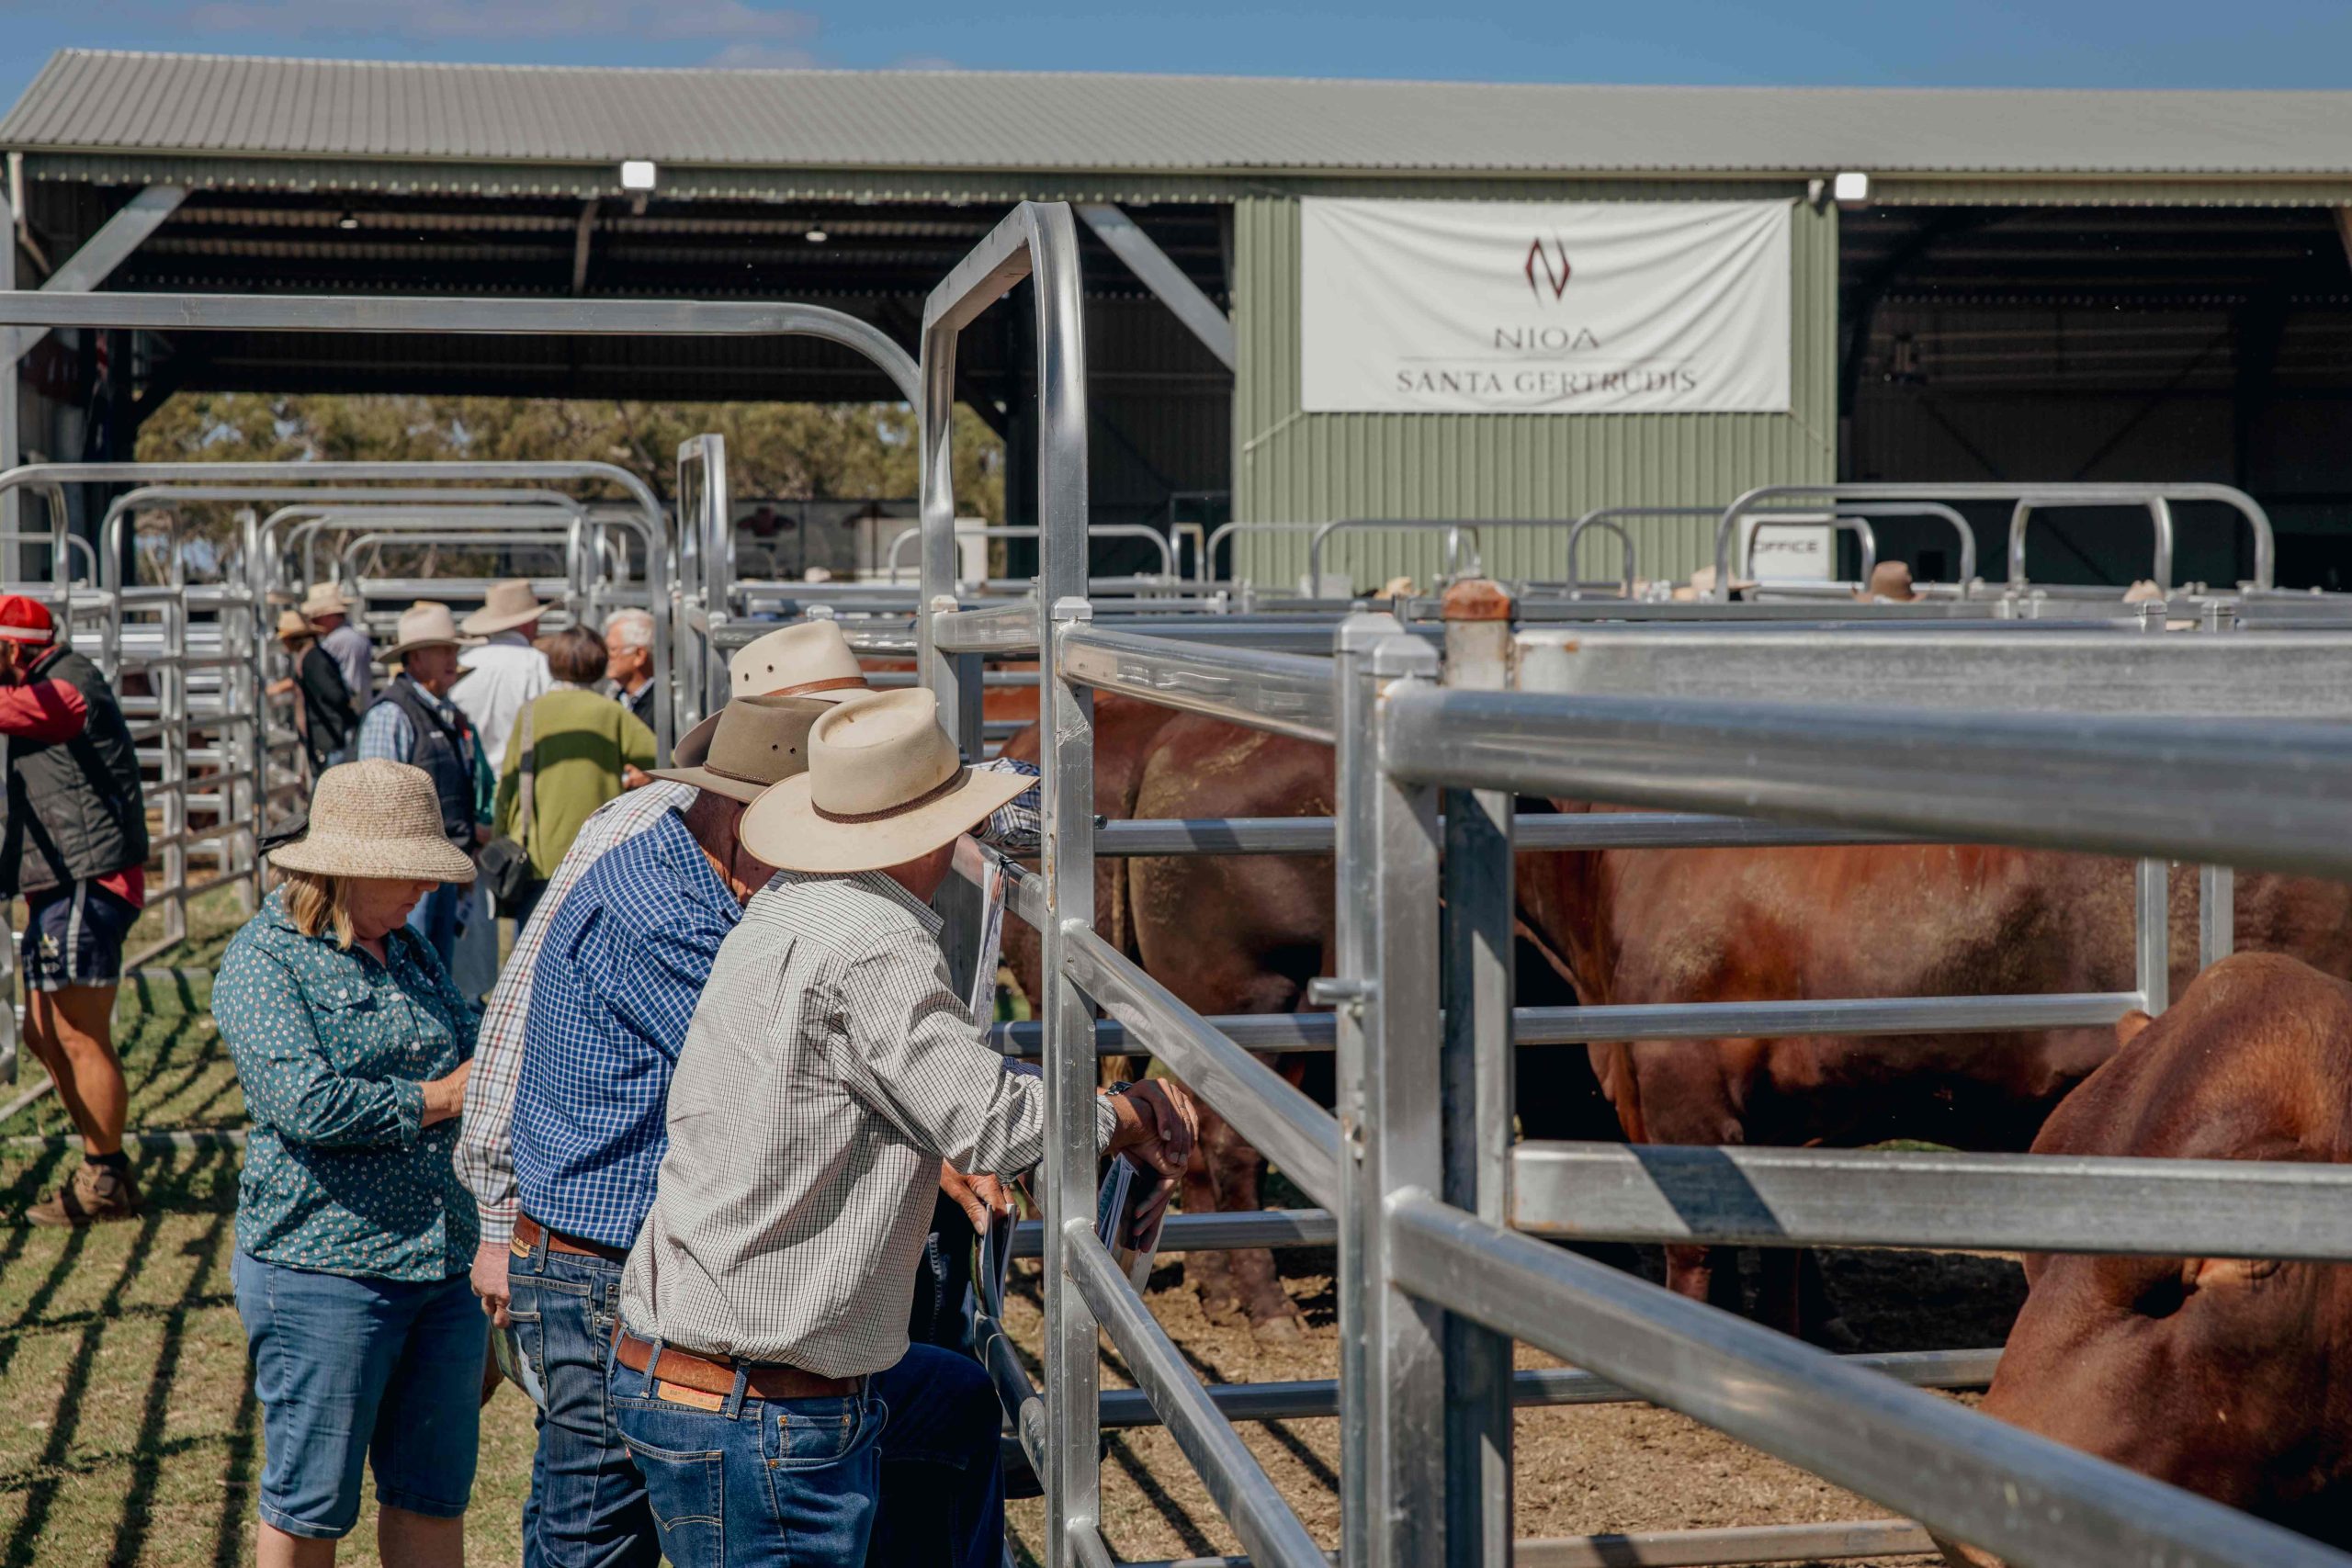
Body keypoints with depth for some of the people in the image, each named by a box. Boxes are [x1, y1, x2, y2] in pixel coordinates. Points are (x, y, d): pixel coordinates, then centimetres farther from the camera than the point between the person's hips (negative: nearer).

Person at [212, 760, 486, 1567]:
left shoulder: (409, 949, 15)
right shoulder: (262, 960, -8)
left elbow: (464, 1063, 29)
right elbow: (307, 1102, -21)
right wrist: (438, 1098, -11)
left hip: (446, 1262, 7)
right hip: (323, 1267, -7)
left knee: (434, 1492, 11)